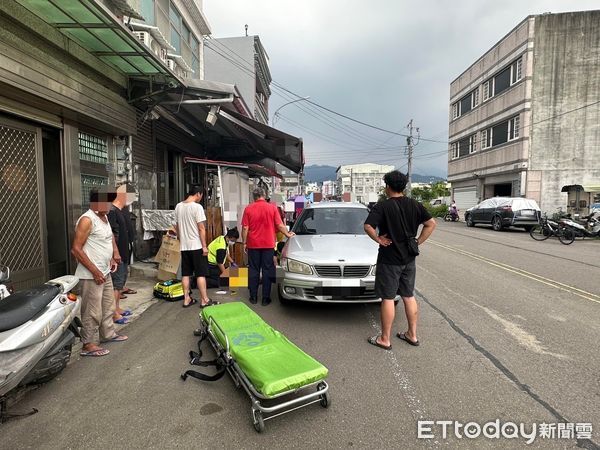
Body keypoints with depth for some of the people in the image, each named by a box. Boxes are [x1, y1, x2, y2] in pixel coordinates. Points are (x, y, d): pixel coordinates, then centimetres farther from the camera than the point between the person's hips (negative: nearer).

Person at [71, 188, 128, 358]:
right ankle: (88, 345, 12)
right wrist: (95, 271, -20)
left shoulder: (104, 217, 10)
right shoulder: (87, 220, -18)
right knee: (92, 311, -1)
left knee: (108, 306, 20)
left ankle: (108, 333, 36)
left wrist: (114, 255, 13)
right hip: (91, 275, -9)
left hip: (105, 273, 9)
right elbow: (76, 249, -20)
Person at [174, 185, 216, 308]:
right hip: (196, 246, -7)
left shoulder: (178, 206, 8)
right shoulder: (197, 207, -14)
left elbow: (177, 227, 14)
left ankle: (186, 299, 17)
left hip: (184, 246, 7)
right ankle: (204, 300, 5)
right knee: (201, 274, 0)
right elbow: (201, 228, -15)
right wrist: (204, 246, -11)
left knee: (185, 273, 11)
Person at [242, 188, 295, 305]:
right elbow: (280, 225, -3)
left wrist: (244, 243, 6)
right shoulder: (272, 208, -3)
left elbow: (245, 228, -3)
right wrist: (288, 234, 13)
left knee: (253, 270, 10)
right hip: (268, 244, -1)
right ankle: (265, 298, 10)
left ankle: (253, 297, 16)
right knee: (267, 271, 6)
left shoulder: (248, 208, -2)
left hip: (253, 244, 1)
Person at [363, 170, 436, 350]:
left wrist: (378, 239, -11)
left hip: (389, 260, -5)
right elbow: (431, 224, 3)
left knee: (388, 298, 3)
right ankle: (412, 335, 27)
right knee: (409, 296, 16)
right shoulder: (415, 205, 2)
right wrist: (418, 242, 4)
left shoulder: (382, 207, -14)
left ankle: (385, 339, 13)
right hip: (409, 259, 6)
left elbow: (368, 226, -25)